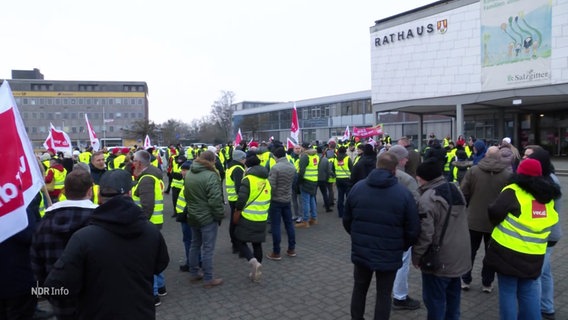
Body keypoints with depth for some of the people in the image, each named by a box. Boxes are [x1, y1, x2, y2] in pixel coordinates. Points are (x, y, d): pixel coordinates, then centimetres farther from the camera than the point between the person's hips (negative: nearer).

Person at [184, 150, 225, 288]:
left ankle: (193, 274, 30)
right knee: (208, 248, 1)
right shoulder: (210, 176, -22)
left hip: (193, 216, 8)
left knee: (195, 245, 19)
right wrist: (220, 215, -12)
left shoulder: (189, 174, 5)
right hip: (208, 217, -8)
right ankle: (208, 279, 10)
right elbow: (215, 200, -25)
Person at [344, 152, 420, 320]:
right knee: (384, 294, 13)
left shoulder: (357, 187, -4)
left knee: (359, 289, 21)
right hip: (389, 255, -2)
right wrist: (402, 247, 10)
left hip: (361, 252, 3)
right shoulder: (404, 193, -12)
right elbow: (413, 229, -9)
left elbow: (347, 221, 5)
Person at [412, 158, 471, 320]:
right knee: (452, 295, 23)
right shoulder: (455, 189, 4)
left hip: (439, 260, -9)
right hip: (458, 256, 9)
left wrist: (416, 256, -12)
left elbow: (425, 233, -26)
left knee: (435, 300, 6)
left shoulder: (428, 198, -25)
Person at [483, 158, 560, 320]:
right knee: (528, 291, 19)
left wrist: (500, 224, 4)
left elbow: (495, 213, -16)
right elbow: (550, 222, 19)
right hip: (533, 254, 6)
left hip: (509, 251, -6)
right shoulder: (548, 195, 8)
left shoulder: (513, 192, -14)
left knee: (507, 291, 7)